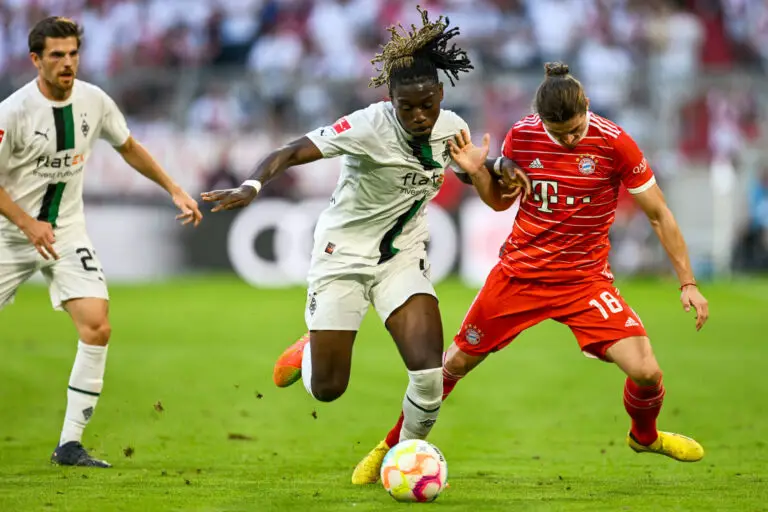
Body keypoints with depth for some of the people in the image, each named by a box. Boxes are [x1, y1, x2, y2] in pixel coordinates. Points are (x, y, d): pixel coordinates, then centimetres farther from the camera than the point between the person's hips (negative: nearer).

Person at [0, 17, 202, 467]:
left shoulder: (94, 101, -4)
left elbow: (128, 147, 15)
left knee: (98, 329, -14)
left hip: (67, 231, 3)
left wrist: (175, 189, 13)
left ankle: (70, 444, -7)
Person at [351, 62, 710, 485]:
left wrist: (687, 282, -9)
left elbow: (659, 215, -7)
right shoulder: (521, 137, -8)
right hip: (520, 272, 2)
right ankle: (394, 445, 28)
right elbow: (500, 200, 9)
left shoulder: (613, 144, -16)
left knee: (646, 371, -14)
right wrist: (477, 172, -12)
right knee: (457, 361, 6)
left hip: (585, 279, -1)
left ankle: (644, 436, 21)